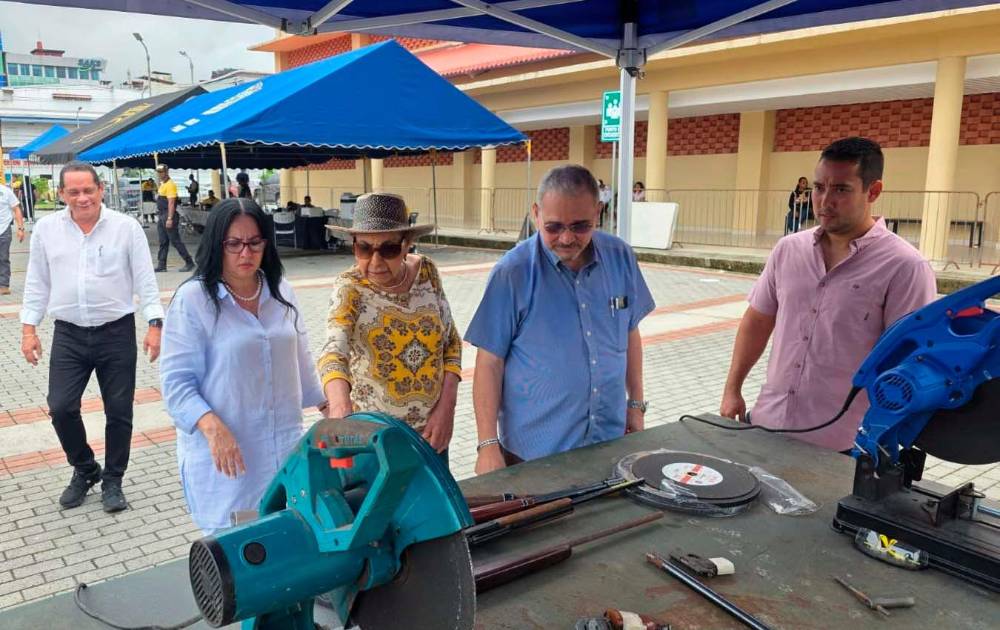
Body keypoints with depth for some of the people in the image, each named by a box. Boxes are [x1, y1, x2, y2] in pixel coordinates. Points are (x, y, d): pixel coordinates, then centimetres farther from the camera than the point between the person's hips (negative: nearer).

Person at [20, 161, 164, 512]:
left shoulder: (126, 228, -5)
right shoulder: (46, 229, 3)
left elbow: (145, 280, -4)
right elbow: (37, 283, 9)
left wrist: (154, 325, -11)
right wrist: (29, 329, 4)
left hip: (116, 333, -2)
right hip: (68, 335, 2)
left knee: (119, 411, 5)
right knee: (61, 408, -1)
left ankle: (112, 480, 22)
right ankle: (84, 470, 24)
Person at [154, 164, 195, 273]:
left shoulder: (170, 184, -12)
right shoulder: (161, 184, 17)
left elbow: (171, 203, -19)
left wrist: (169, 218, -24)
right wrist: (159, 216, 18)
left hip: (168, 216, -9)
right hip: (161, 216, 9)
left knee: (176, 241, -7)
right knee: (163, 242, 10)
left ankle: (189, 263, -3)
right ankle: (161, 265, 13)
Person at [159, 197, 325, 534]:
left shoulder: (281, 292, 7)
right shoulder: (192, 299, -9)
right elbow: (176, 380, -11)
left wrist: (325, 405, 24)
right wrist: (212, 427, -24)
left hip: (284, 445, 4)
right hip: (223, 455, -4)